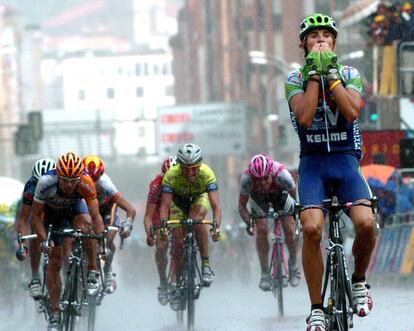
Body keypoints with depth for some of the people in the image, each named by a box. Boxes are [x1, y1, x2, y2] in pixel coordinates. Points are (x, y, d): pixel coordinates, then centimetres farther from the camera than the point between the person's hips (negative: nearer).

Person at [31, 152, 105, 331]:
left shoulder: (86, 184, -37)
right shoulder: (46, 182, -37)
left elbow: (96, 216, -38)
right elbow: (35, 215, -26)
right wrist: (44, 240, -38)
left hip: (75, 207, 0)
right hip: (52, 212, 0)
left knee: (85, 227, -35)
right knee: (55, 261, -4)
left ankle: (92, 272, -16)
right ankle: (54, 313, 3)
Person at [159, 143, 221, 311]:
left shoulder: (207, 174, -35)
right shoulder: (171, 175, -34)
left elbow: (216, 205, -40)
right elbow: (164, 205, -36)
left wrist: (216, 226, -56)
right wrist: (163, 225, -53)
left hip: (199, 197, -1)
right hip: (179, 199, 1)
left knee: (197, 217, -34)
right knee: (178, 242, -11)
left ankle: (206, 265, -25)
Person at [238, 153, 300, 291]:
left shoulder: (281, 175, -41)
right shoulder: (247, 179, -38)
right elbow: (242, 206, -24)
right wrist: (249, 224, -38)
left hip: (280, 193, 0)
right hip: (259, 197, 0)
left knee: (289, 229, -11)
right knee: (261, 230, -16)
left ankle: (293, 264, 14)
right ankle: (265, 274, -5)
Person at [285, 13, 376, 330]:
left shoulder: (350, 74, 5)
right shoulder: (295, 79, 4)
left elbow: (351, 111, -14)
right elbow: (304, 116, -15)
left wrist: (331, 72, -14)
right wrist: (315, 73, -13)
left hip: (346, 159, 0)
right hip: (312, 162, 0)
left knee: (366, 223, -25)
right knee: (311, 229, -24)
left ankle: (359, 280, 6)